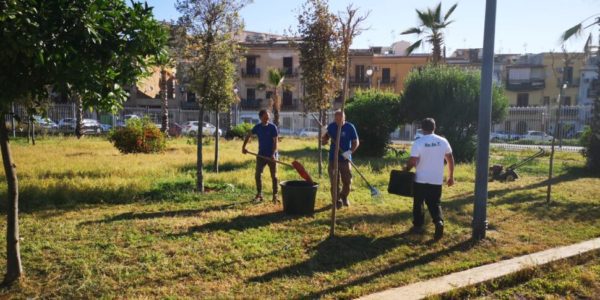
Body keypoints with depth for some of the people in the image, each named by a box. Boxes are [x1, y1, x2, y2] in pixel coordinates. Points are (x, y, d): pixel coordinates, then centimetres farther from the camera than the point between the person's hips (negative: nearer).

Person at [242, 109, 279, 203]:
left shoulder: (273, 127, -10)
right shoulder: (257, 127, 1)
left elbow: (275, 142, -14)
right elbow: (248, 135, 15)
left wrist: (273, 154, -24)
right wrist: (243, 147, 8)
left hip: (271, 155, -4)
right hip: (261, 155, 4)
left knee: (274, 176, 1)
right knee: (257, 174, 2)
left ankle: (275, 195, 10)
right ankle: (259, 194, 15)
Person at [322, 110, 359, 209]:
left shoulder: (350, 127, -6)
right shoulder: (331, 127, 0)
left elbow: (356, 142, -3)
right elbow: (324, 142, 7)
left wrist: (350, 151, -20)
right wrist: (325, 135, -15)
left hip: (345, 159, -1)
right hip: (333, 159, 1)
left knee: (347, 181, 8)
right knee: (335, 182, -1)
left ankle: (344, 197, 33)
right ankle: (337, 201, 12)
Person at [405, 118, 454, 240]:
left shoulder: (418, 142, -12)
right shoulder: (443, 141, 1)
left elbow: (412, 162, -15)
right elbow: (450, 159, 5)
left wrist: (406, 170, 5)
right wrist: (451, 176, 14)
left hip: (421, 179, -3)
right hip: (437, 180, 3)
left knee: (418, 203, 13)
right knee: (435, 203, 10)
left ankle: (418, 225, 20)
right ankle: (439, 221, -14)